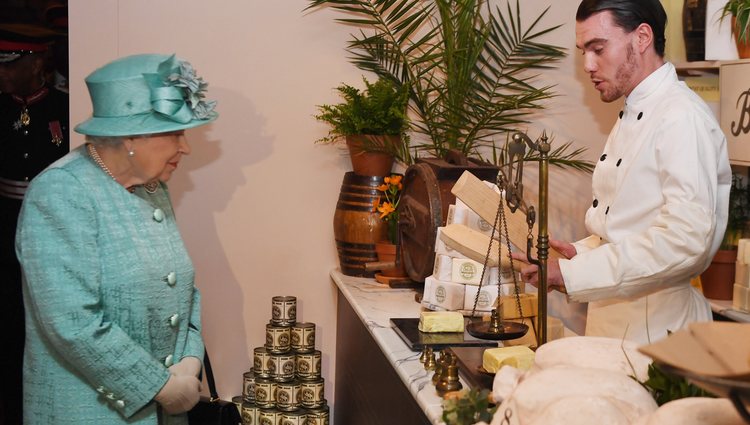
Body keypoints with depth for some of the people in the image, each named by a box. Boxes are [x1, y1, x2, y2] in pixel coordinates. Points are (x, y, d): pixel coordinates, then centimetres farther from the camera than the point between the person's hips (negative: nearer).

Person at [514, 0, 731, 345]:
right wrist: (581, 253, 3)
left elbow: (685, 238, -26)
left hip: (656, 329, -8)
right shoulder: (631, 118, 14)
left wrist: (572, 274, -26)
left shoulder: (682, 118, -17)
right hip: (611, 318, 9)